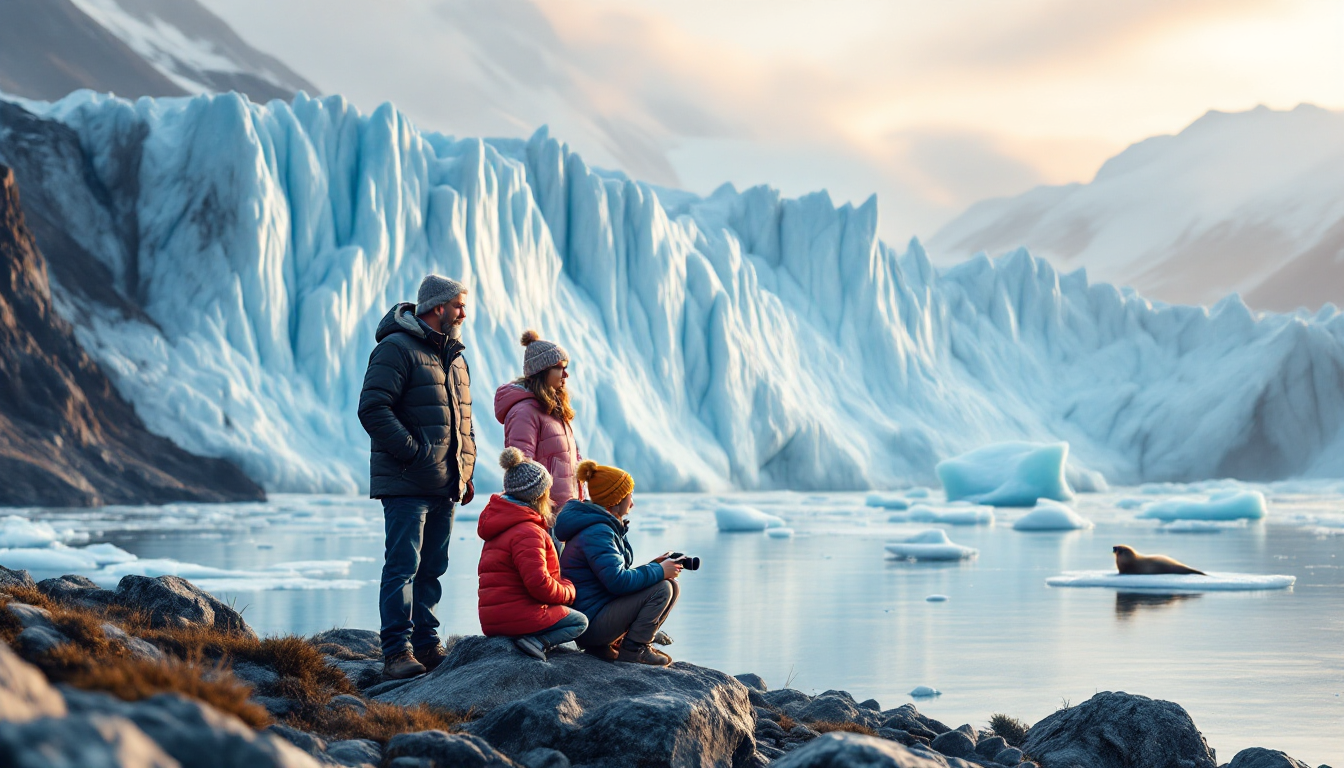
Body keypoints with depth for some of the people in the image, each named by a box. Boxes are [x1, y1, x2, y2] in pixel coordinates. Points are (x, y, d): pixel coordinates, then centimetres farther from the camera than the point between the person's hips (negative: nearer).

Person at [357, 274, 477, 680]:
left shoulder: (454, 357, 19)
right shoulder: (396, 349, -9)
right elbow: (373, 409, -17)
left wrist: (466, 470, 15)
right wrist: (415, 452, -20)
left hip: (445, 485, 8)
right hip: (407, 485, -8)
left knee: (432, 568, 11)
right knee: (403, 566, -9)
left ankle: (426, 645, 16)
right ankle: (397, 652, -10)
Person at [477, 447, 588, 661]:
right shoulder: (527, 532, -18)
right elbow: (538, 584, -25)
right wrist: (568, 591, -7)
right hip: (519, 616, -9)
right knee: (580, 622, 9)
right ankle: (539, 642, -16)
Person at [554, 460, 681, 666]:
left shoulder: (603, 527, 17)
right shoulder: (597, 533, -19)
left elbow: (615, 573, 20)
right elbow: (617, 581, -27)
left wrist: (651, 567, 6)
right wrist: (658, 571, -16)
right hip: (592, 622, -11)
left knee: (672, 587, 10)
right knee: (662, 588, -17)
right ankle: (633, 648, -8)